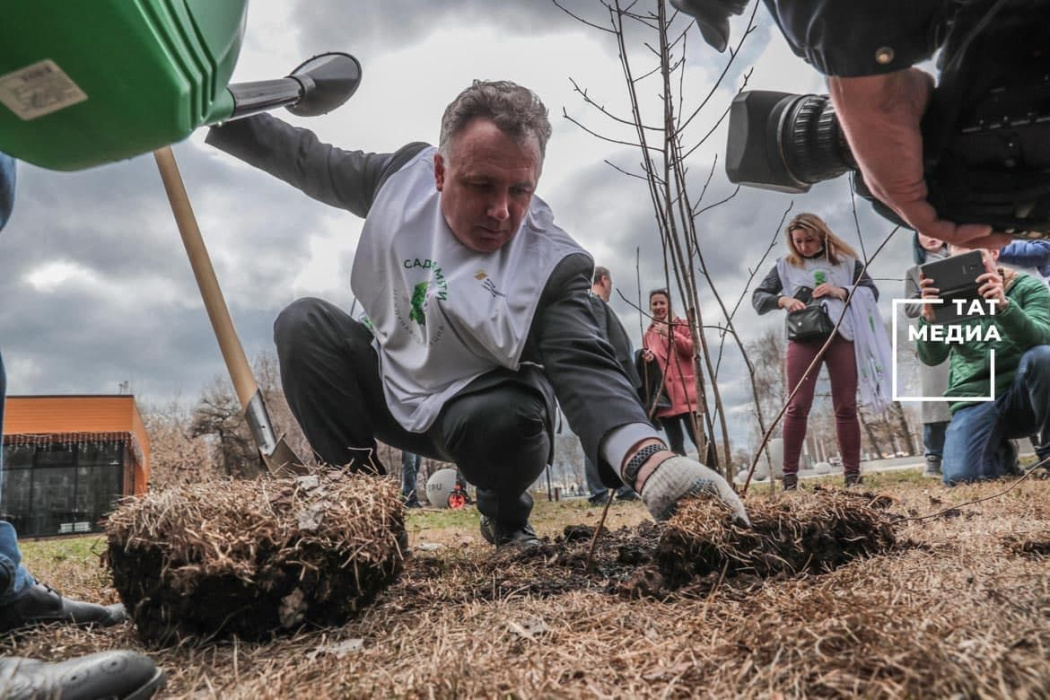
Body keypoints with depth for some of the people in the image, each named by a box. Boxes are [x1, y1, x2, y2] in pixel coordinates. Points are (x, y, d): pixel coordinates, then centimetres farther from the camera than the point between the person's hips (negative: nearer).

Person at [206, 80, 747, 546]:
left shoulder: (553, 265, -28)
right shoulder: (404, 173, -14)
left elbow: (586, 372, -41)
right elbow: (310, 162, 3)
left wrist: (648, 459, -60)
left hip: (479, 412, -3)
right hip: (388, 390, 4)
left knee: (512, 418, -37)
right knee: (304, 325, -17)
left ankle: (505, 524, 3)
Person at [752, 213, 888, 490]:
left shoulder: (845, 261, 10)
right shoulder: (786, 266, 11)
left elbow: (872, 292, 5)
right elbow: (757, 298, 10)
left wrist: (840, 292, -12)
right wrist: (783, 300, -9)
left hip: (841, 336, 0)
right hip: (803, 339, 0)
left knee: (846, 407, 3)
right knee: (797, 406, -3)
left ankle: (852, 473, 10)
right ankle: (789, 474, 2)